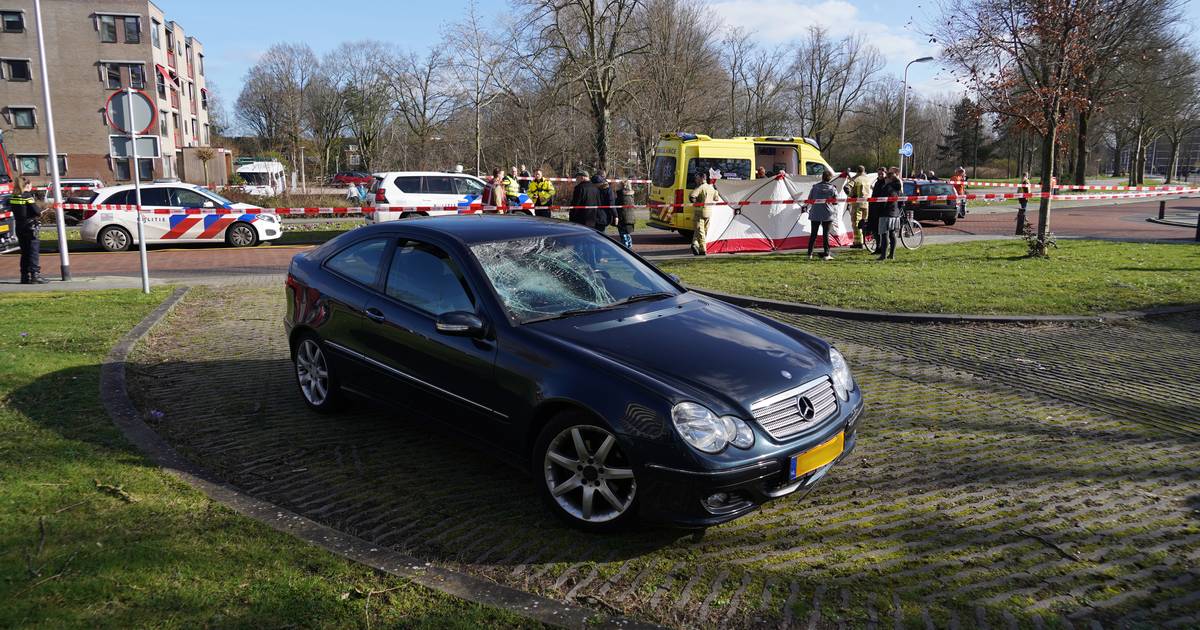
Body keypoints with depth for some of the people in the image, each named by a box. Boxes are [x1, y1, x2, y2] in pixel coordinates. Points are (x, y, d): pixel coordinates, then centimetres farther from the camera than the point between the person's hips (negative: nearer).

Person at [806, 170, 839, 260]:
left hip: (815, 214, 2)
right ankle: (826, 254, 2)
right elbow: (835, 202, 0)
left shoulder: (815, 187, -2)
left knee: (813, 234, 9)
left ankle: (810, 254, 11)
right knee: (826, 234, 3)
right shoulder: (832, 188, -4)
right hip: (827, 214, -1)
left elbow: (809, 199, 3)